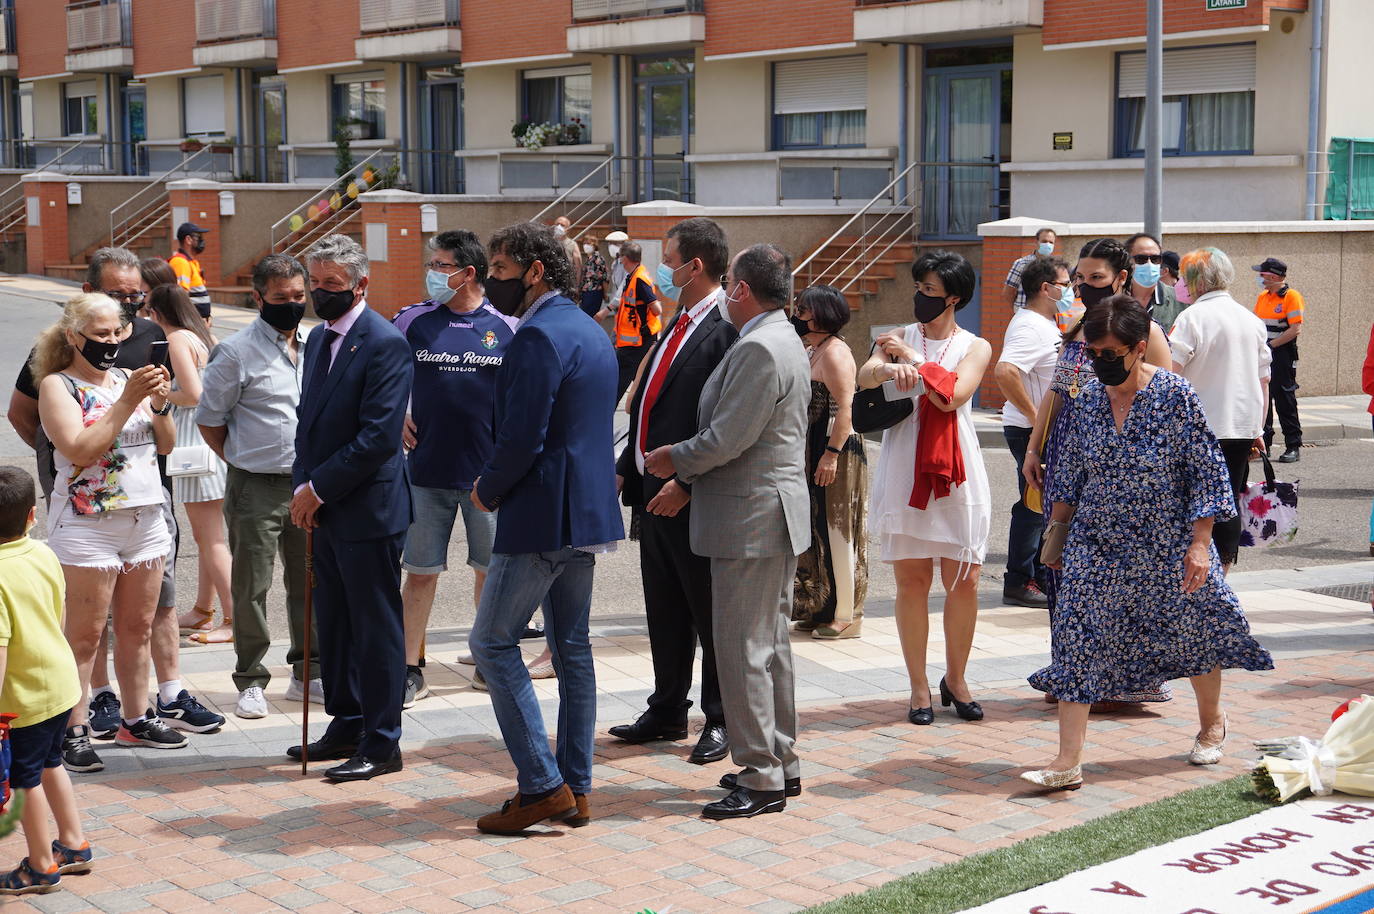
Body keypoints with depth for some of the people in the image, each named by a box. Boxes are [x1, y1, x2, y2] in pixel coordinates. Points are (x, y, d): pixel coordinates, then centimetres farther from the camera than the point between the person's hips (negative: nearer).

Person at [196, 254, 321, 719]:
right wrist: (243, 461, 0)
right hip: (255, 488, -4)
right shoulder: (236, 352, -6)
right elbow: (209, 419, 0)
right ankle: (250, 681, 12)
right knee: (251, 585, 2)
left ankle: (308, 674, 22)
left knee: (309, 582, 10)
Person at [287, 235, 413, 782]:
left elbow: (378, 437, -20)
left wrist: (318, 489, -15)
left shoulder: (386, 343, -14)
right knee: (333, 623, 16)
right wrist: (302, 486, 3)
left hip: (368, 508, -9)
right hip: (325, 510, 9)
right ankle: (347, 725, 29)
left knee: (375, 627, 0)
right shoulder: (318, 339, 14)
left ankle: (381, 743, 8)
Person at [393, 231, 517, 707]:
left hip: (489, 472, 0)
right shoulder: (413, 320, 0)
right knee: (420, 572, 4)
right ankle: (409, 670, 13)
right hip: (427, 471, 0)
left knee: (491, 570, 10)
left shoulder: (506, 326, -2)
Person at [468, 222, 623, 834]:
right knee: (571, 647, 12)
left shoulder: (539, 336, -16)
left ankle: (542, 785, -3)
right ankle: (575, 789, 17)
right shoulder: (591, 331, 15)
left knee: (493, 642, -1)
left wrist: (488, 492, -5)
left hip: (542, 517, -10)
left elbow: (522, 437, -22)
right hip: (588, 511, 10)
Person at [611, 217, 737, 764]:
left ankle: (720, 720, 15)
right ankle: (667, 712, 29)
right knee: (664, 611, 17)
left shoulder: (727, 330, -15)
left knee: (710, 614, 4)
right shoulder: (677, 326, 15)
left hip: (694, 499, -9)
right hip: (653, 491, 9)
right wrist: (625, 470, 14)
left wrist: (686, 484, -22)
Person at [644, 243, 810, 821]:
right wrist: (686, 471, 15)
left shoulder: (758, 350, -20)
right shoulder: (784, 341, 14)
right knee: (771, 644, 17)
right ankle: (782, 763, 26)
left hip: (751, 518, -11)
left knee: (742, 650, -4)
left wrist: (674, 460, -6)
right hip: (778, 513, 11)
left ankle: (761, 779, 2)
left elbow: (725, 440, -23)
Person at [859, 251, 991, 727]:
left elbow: (952, 396, -12)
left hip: (955, 473, 0)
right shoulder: (900, 338, 9)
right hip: (905, 470, 0)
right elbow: (865, 377, -11)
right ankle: (919, 687, 12)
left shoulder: (975, 347, 6)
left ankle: (955, 678, 20)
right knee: (911, 581, 2)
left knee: (963, 581, 1)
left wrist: (910, 355, -8)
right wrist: (890, 367, -33)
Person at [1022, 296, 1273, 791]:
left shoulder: (1175, 396, -14)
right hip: (1098, 546, 3)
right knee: (1077, 641, -7)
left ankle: (1212, 721, 44)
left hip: (1167, 546, -3)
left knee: (1193, 632, 16)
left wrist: (1200, 544, -15)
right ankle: (1067, 763, -6)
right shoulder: (1088, 399, -1)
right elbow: (1071, 472, 11)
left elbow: (1207, 472, -11)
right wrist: (1057, 528, 12)